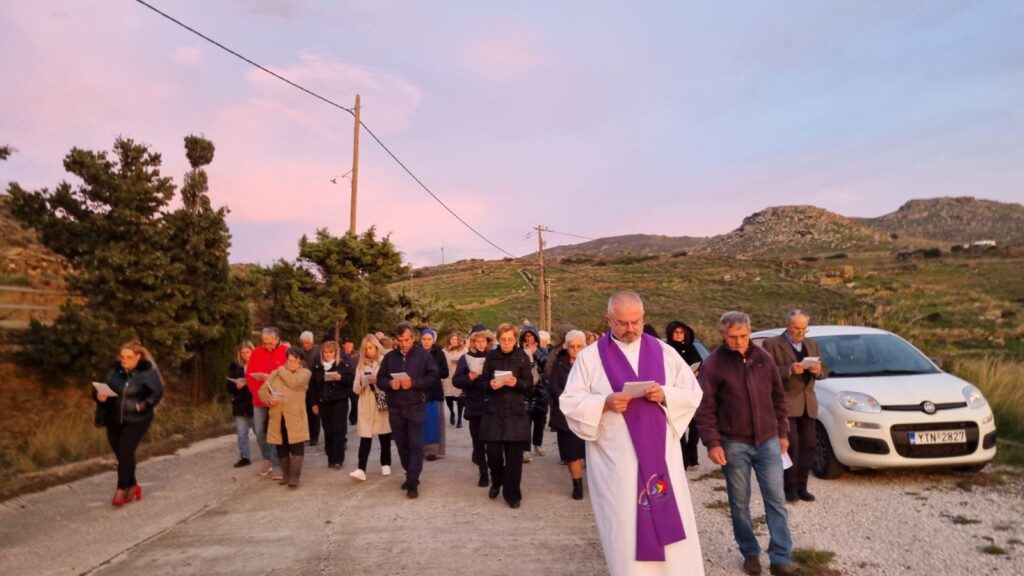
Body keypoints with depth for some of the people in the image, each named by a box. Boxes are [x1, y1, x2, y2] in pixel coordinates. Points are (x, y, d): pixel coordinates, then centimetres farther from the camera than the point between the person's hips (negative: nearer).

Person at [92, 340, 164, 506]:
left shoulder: (147, 371, -12)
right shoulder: (115, 368, -2)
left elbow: (157, 393, -6)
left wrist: (142, 406, -17)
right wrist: (99, 395, -16)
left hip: (136, 420, -5)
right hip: (114, 419, 5)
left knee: (125, 452, -14)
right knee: (120, 454, 12)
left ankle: (121, 490, -3)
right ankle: (132, 486, 30)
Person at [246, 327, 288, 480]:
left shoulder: (286, 352, -7)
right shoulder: (256, 353, 5)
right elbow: (249, 376, 5)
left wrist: (269, 377, -18)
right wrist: (257, 393, -7)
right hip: (259, 400, 4)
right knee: (259, 431, 9)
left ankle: (277, 465, 5)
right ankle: (267, 459, 29)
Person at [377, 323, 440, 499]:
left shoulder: (424, 355, -3)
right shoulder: (389, 357, 8)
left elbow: (433, 379, -8)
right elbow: (380, 379, 9)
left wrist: (413, 383, -21)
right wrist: (390, 383, -14)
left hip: (415, 408, -4)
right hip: (395, 408, 4)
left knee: (415, 445, -7)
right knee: (402, 445, 12)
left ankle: (413, 483, -5)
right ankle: (410, 475, 27)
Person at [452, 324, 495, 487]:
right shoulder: (466, 358, 3)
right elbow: (456, 381, -1)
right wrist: (469, 377, -18)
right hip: (474, 406, 1)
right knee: (478, 441, 7)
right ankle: (483, 473, 17)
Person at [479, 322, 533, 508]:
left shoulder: (523, 357, 0)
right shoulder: (491, 356, 3)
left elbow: (529, 385, 0)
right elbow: (483, 382, 5)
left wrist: (516, 383, -19)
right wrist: (490, 384, -17)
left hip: (516, 411, -1)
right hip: (493, 409, 1)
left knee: (514, 453, -2)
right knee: (493, 451, 2)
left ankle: (512, 492, 11)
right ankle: (496, 482, 31)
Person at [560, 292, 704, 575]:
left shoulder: (664, 351, 6)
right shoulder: (589, 356, 0)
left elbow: (693, 394, 6)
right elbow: (569, 402, -3)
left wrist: (665, 395, -14)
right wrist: (604, 403, -19)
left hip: (661, 454, 2)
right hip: (615, 461, -2)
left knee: (671, 524, 6)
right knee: (625, 531, 5)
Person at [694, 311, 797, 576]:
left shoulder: (763, 358, 3)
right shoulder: (713, 363, -10)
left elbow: (778, 398, 12)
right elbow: (704, 408, -9)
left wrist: (782, 432, 11)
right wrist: (712, 442, -14)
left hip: (768, 441, 3)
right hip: (734, 444, -3)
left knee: (776, 500, 5)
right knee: (739, 503, 8)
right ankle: (750, 553, 25)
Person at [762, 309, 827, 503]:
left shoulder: (812, 345, 17)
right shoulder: (772, 344, -3)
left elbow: (824, 371, 15)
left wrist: (818, 370, -8)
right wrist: (789, 370, -25)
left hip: (808, 404, 6)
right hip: (786, 403, -6)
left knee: (809, 446, 5)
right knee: (792, 446, -7)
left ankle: (801, 486, 15)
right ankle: (790, 487, 3)